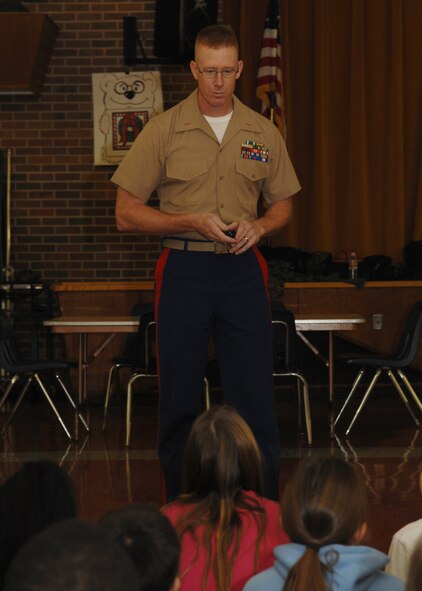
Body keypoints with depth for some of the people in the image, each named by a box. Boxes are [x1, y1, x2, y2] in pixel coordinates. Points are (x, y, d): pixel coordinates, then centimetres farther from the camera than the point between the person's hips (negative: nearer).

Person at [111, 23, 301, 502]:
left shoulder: (263, 133, 6)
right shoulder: (163, 130, -1)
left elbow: (282, 205, 16)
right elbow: (126, 213, -2)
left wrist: (258, 226, -7)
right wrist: (191, 221, -14)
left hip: (243, 270, 1)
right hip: (184, 270, -1)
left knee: (254, 397, 0)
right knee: (179, 399, 4)